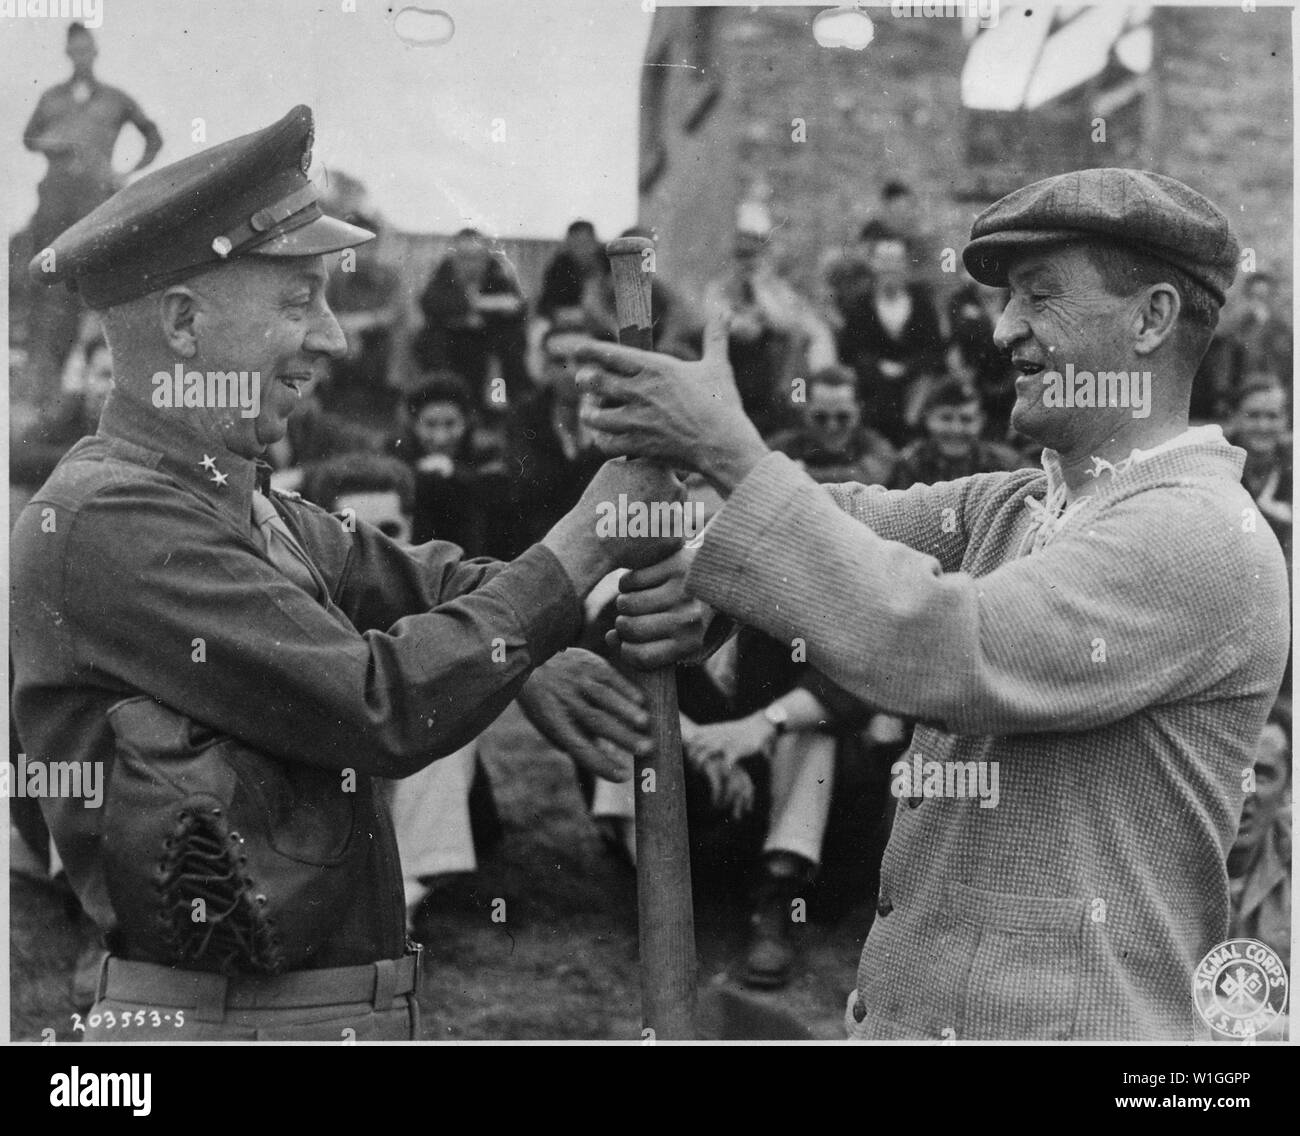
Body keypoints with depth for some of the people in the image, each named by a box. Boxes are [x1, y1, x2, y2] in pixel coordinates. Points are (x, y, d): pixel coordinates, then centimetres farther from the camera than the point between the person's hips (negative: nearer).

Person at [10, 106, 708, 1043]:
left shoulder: (248, 504, 11)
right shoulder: (103, 520, -18)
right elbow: (380, 708, -22)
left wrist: (536, 660, -8)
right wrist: (584, 544, -14)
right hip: (228, 1019, -9)